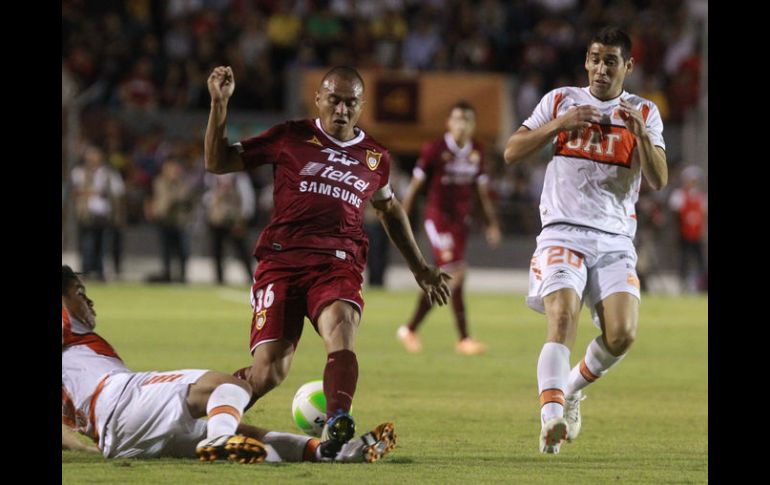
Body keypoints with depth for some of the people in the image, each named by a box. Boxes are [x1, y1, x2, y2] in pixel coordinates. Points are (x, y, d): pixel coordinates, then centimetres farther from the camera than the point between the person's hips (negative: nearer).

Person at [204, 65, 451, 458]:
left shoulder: (374, 157, 18)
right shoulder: (291, 138, 10)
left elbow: (389, 209, 37)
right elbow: (217, 162, 12)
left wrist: (419, 268, 40)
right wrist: (220, 105, 0)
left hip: (339, 264, 1)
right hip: (282, 260, -1)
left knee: (341, 327, -33)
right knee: (268, 372, -12)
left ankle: (336, 426, -53)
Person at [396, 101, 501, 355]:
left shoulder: (477, 152, 7)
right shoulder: (434, 150, -9)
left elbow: (482, 189, 16)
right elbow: (415, 185, -4)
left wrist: (492, 223, 13)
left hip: (461, 220, 6)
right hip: (438, 217, -6)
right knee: (455, 275, -16)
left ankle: (410, 329, 21)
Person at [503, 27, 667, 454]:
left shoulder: (644, 113, 10)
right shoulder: (560, 101, 9)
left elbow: (658, 181, -1)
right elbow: (511, 152, 4)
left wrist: (640, 132, -17)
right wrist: (560, 123, -8)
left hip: (615, 239, 2)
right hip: (563, 232, -1)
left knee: (621, 335, -13)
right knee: (562, 321, -23)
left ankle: (574, 386, 17)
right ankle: (551, 417, -32)